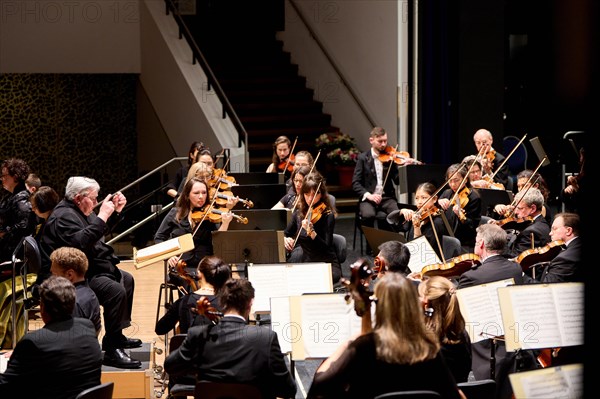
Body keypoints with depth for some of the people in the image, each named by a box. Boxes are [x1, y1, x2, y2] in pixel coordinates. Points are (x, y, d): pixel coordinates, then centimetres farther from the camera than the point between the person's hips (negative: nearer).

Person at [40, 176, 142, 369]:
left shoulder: (80, 211, 14)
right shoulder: (64, 216, -20)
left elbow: (100, 231, 28)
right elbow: (82, 242, -35)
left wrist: (116, 212, 13)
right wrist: (102, 216, -35)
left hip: (91, 268, 12)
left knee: (126, 279, 23)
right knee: (116, 291, -29)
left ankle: (117, 336, 27)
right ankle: (112, 351, -27)